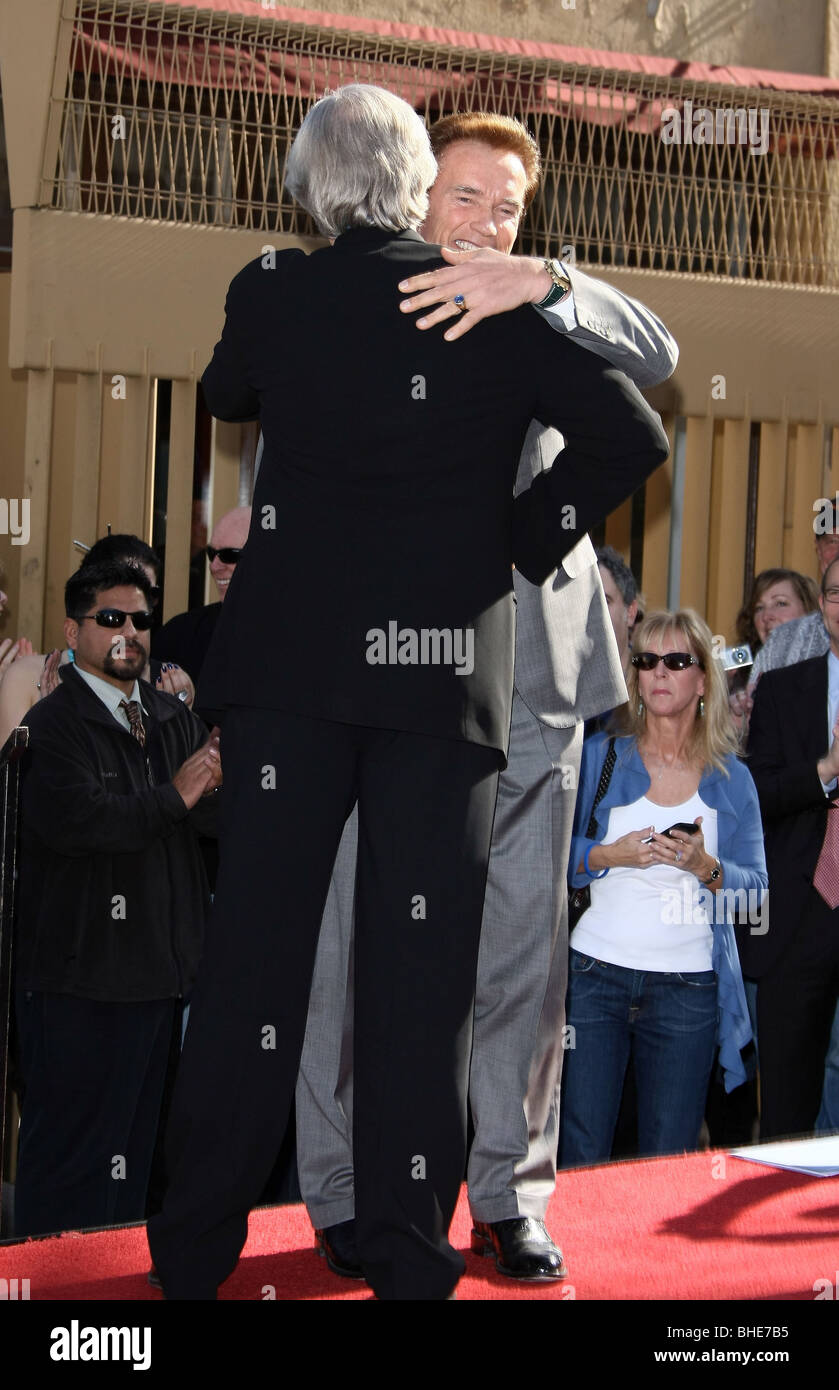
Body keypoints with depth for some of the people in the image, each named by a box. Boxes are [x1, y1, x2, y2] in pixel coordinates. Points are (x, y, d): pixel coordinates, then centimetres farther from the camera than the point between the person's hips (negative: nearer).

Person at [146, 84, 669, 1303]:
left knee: (256, 941, 4)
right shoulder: (500, 308, 0)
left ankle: (197, 1247, 8)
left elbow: (224, 396, 23)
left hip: (289, 658, 1)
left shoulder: (273, 295, 2)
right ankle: (408, 1249, 4)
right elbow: (632, 436, -4)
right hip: (448, 665, -1)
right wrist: (526, 538, 5)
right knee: (422, 955, 3)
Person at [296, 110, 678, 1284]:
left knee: (523, 951, 5)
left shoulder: (543, 327, 14)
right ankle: (346, 1199, 11)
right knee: (355, 947, 0)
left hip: (526, 686, 2)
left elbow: (656, 359, -5)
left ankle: (511, 1198, 15)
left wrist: (540, 285, -20)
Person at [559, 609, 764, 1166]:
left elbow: (756, 886, 5)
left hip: (687, 989, 1)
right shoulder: (600, 756, 7)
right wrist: (610, 855, -12)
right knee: (579, 1158, -5)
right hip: (596, 974, 0)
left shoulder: (731, 779, 8)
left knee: (670, 1168, 2)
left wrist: (705, 866, -13)